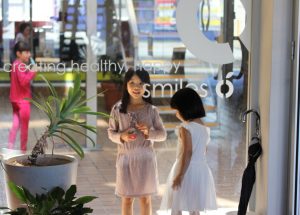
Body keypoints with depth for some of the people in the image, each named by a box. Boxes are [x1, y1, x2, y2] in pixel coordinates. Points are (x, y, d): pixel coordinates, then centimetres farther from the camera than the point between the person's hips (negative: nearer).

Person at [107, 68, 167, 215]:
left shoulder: (151, 110, -2)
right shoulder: (118, 109, -3)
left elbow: (163, 134, 2)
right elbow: (111, 132, 4)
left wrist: (149, 132, -17)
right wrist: (121, 136, -16)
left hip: (145, 158, 0)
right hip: (126, 158, 0)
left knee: (145, 198, 9)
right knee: (127, 199, 8)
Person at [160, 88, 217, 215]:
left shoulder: (185, 128, -13)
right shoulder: (205, 128, 11)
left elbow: (187, 153, -20)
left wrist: (179, 175, -20)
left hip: (186, 171, -8)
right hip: (201, 170, 8)